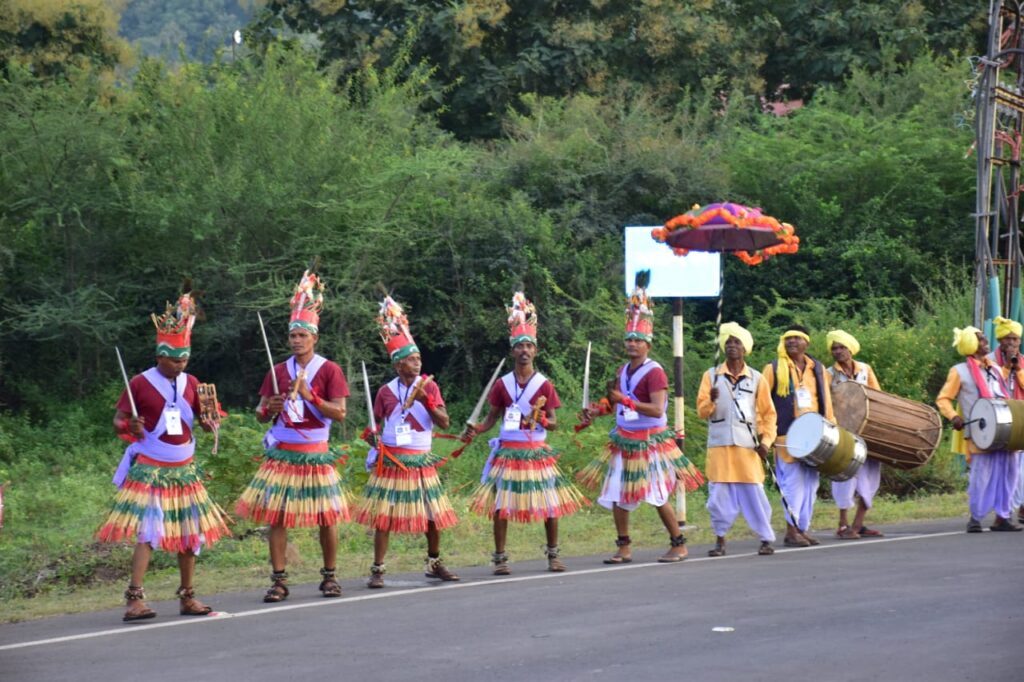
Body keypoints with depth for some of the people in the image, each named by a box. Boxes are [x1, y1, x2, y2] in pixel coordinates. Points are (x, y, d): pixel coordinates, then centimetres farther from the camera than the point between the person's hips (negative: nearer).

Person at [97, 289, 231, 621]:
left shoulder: (191, 383, 6)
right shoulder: (140, 383, -8)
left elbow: (205, 417, 10)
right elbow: (118, 419, -5)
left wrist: (210, 422, -13)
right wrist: (129, 427, -28)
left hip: (185, 469, 6)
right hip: (150, 470, -6)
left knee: (190, 532, 8)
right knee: (148, 531, -14)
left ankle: (187, 596, 17)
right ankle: (135, 597, -15)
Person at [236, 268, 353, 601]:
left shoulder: (330, 370, -1)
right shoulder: (278, 371, 8)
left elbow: (340, 413, -7)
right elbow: (260, 415, 12)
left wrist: (310, 396, -19)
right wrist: (270, 408, -11)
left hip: (315, 455, -2)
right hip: (281, 454, 2)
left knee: (326, 518, 1)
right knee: (276, 517, -4)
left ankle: (329, 577, 15)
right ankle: (279, 580, 1)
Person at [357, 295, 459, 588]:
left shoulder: (429, 386, 0)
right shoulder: (386, 391, 0)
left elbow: (444, 422, -8)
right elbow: (374, 426, 11)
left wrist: (426, 400, -20)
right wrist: (376, 445, -3)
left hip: (421, 462, 2)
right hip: (391, 462, -2)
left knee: (433, 516, 8)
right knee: (384, 517, -3)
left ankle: (434, 563, 27)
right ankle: (377, 570, 2)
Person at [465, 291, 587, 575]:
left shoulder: (545, 385, -1)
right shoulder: (502, 384, 2)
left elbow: (553, 423, 1)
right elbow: (492, 417, 6)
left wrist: (541, 419, -21)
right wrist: (476, 429, -13)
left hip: (537, 453, 0)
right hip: (508, 452, 0)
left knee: (551, 504, 1)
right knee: (501, 505, -3)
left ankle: (553, 555, 16)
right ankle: (500, 558, 5)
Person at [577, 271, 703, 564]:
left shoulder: (654, 372, -15)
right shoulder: (623, 371, 8)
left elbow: (657, 410, -25)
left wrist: (625, 399, -27)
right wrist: (596, 412, 6)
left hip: (650, 441, -8)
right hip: (623, 440, 8)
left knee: (658, 496, -5)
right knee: (616, 495, 5)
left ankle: (678, 544, 9)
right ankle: (623, 548, 13)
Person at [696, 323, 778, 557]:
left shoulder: (756, 378, 7)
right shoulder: (712, 376, 7)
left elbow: (768, 413, 10)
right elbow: (701, 412, 3)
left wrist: (766, 441, -2)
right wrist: (711, 401, -18)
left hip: (747, 446, 0)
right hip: (719, 445, 1)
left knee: (754, 493, -3)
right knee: (720, 494, 0)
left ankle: (766, 539, 5)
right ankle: (720, 541, 8)